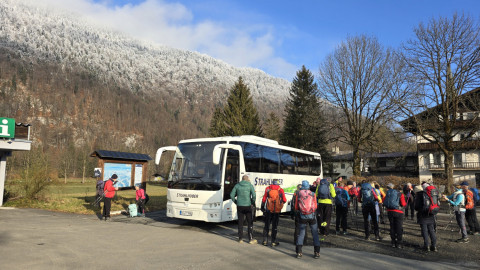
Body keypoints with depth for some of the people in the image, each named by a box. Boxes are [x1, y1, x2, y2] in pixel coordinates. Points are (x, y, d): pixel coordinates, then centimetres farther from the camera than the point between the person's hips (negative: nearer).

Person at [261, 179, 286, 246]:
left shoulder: (268, 189, -1)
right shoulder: (281, 190, -3)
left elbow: (264, 199, 0)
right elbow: (284, 200, -2)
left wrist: (262, 207, 11)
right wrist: (281, 202, 20)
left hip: (268, 210, 1)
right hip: (277, 211, -1)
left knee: (267, 225, 12)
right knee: (274, 226, 9)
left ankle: (265, 241, 14)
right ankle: (273, 241, 13)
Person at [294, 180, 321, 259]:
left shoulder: (298, 193, 0)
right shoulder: (313, 194, 0)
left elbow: (296, 207, 7)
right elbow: (315, 206, 10)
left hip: (302, 217, 1)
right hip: (312, 216, 0)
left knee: (301, 234, 9)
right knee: (315, 234, 10)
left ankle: (299, 252, 6)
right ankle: (316, 252, 11)